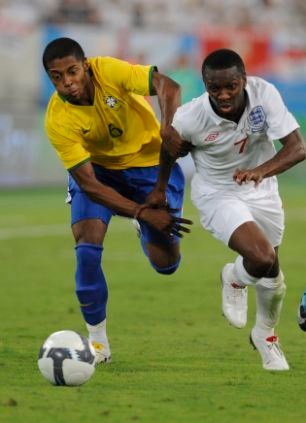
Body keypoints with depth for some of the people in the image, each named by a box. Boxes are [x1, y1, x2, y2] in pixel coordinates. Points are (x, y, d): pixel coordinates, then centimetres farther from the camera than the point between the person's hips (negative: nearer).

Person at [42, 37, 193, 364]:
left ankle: (145, 236, 32)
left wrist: (167, 128, -52)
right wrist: (142, 213, -34)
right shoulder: (57, 120, -25)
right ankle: (97, 340, -7)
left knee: (165, 263, -8)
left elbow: (168, 87, -35)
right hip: (97, 169, 0)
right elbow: (89, 184, -26)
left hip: (150, 162, 0)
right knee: (86, 241, -24)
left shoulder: (108, 71, -27)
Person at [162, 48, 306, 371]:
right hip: (218, 196, -3)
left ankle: (266, 335, 46)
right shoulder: (190, 118, -28)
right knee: (263, 259, -27)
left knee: (271, 277, 15)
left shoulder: (265, 94, -26)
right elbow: (168, 154, -8)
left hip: (261, 190, 3)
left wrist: (261, 170, -45)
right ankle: (234, 279, 10)